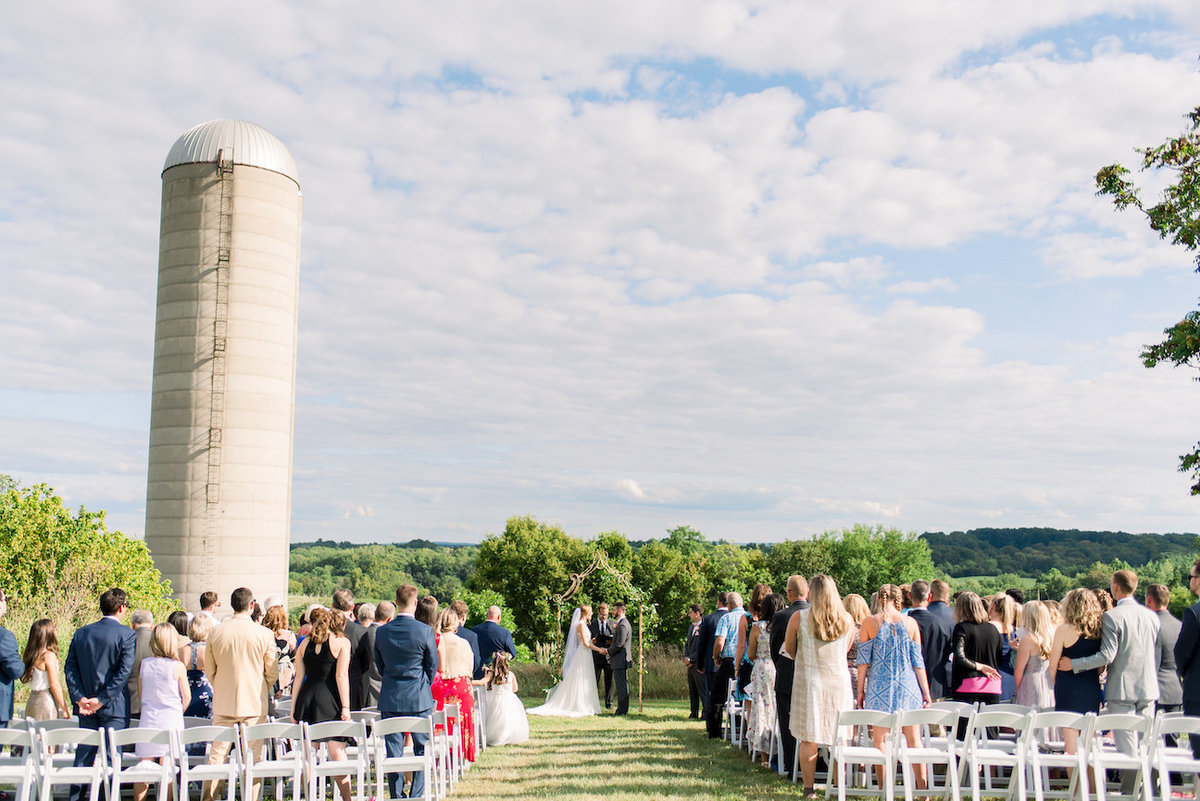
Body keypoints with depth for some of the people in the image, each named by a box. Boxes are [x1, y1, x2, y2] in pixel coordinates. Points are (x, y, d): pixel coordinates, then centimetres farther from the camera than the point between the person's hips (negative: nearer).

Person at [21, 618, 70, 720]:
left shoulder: (32, 655, 9)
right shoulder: (49, 655, -12)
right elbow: (54, 685, -14)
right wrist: (65, 709, -9)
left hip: (32, 700, 7)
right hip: (46, 701, -7)